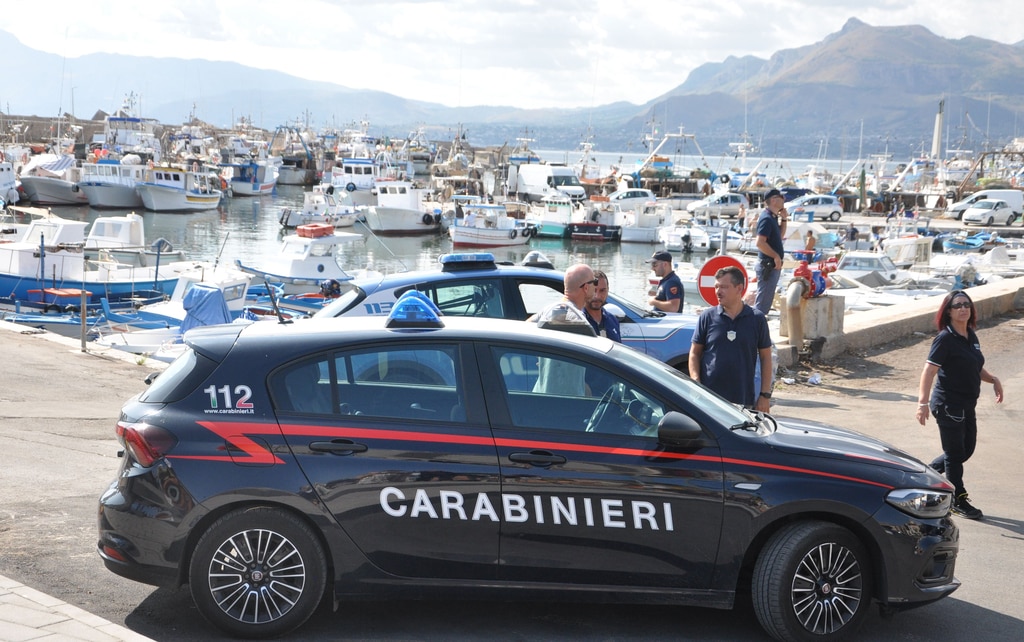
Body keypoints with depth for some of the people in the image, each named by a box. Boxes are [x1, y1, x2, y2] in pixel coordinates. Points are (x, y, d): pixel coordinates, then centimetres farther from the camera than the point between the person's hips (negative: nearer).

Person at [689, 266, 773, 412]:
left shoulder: (757, 319, 3)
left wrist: (765, 394, 2)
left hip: (744, 400, 1)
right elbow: (695, 353, 5)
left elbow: (765, 357, 7)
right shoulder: (707, 317, 2)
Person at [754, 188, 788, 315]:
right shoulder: (766, 218, -17)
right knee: (763, 300, -8)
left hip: (773, 265, 10)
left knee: (765, 299, 16)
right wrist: (776, 256, -21)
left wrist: (784, 219, 13)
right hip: (768, 265, -10)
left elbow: (780, 235, 26)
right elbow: (760, 243, -25)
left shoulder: (773, 217, 13)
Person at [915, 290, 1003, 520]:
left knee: (967, 449, 17)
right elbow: (929, 371, -20)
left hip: (967, 405, 8)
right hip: (949, 404, -8)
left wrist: (993, 379, 2)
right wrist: (923, 402, -28)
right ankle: (958, 500, 15)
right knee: (955, 453, 2)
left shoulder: (971, 336, 9)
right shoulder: (945, 339, -15)